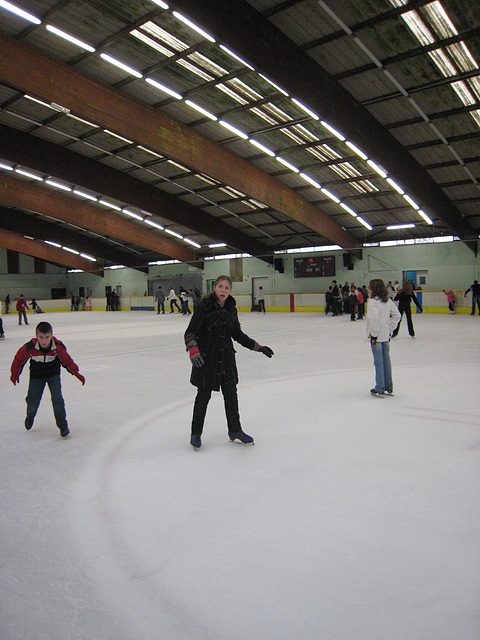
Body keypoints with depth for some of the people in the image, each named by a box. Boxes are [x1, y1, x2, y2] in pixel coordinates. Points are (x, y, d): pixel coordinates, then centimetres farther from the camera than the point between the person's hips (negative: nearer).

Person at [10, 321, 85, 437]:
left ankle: (62, 425, 3)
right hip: (36, 375, 1)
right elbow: (19, 359, -8)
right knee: (33, 400, 5)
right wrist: (15, 374, 5)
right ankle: (30, 416, 43)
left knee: (57, 399, -12)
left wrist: (76, 373, -8)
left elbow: (67, 360, -9)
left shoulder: (58, 346, -25)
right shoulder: (30, 347, -26)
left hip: (53, 374, -1)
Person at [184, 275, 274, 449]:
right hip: (206, 358, -5)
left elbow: (237, 334, 15)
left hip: (227, 357, 5)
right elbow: (190, 331, -14)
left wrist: (258, 347, 13)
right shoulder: (205, 306, -11)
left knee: (231, 394, 10)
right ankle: (196, 433, 21)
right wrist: (192, 348, -33)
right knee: (204, 395, 3)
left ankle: (235, 430, 29)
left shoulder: (231, 309, 5)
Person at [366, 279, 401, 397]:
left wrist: (374, 334, -19)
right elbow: (396, 315, 11)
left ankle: (380, 389, 4)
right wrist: (390, 329, 13)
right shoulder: (388, 301, 8)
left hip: (377, 336, -7)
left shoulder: (372, 301, -15)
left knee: (378, 362, -2)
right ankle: (389, 388, 21)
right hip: (386, 335, 7)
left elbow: (374, 318, -26)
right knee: (386, 361, 13)